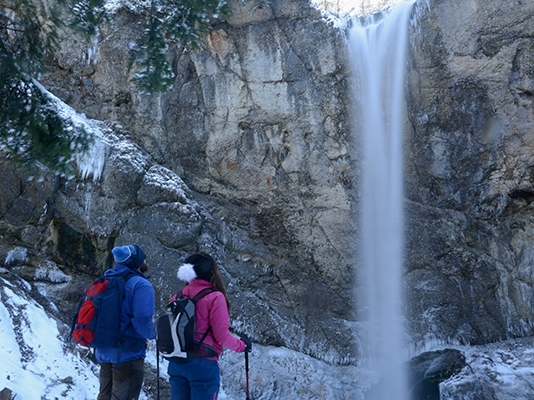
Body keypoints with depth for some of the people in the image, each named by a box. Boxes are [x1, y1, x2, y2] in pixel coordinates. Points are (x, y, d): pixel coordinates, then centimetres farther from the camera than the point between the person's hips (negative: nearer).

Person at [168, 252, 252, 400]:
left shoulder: (178, 297, 5)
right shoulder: (215, 297, -12)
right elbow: (222, 336, -12)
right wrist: (242, 345, 6)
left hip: (176, 363, 6)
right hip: (203, 364, -5)